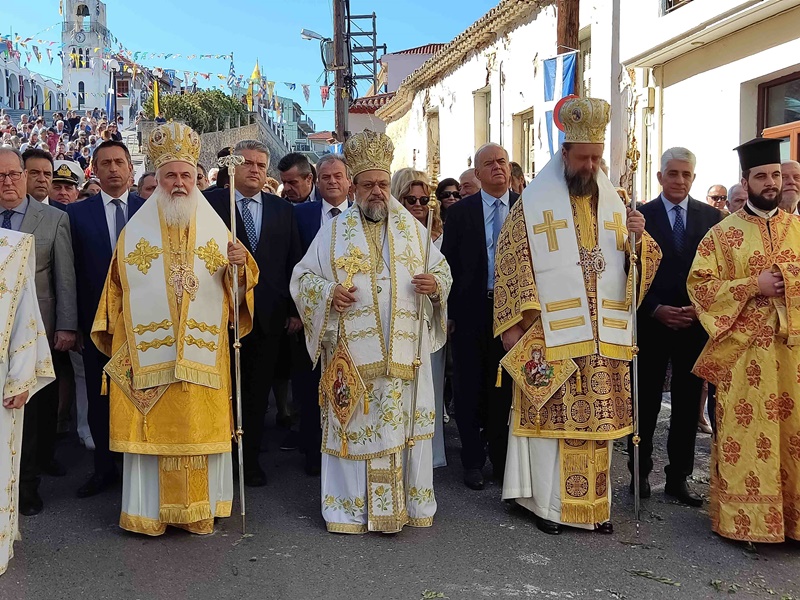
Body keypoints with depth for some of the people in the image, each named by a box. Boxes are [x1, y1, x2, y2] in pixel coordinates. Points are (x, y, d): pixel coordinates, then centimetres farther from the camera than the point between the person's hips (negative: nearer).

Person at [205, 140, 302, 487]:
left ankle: (251, 457, 24)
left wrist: (295, 310, 6)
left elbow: (293, 263, 9)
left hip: (269, 315, 3)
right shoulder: (211, 203, -1)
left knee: (258, 391, 11)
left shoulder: (282, 210, 10)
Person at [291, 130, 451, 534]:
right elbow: (302, 277, 7)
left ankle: (407, 503, 19)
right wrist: (327, 292, -13)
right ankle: (351, 508, 14)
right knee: (353, 425, 2)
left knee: (405, 423, 5)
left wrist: (435, 284, -8)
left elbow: (441, 268, 15)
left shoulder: (411, 227, 12)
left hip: (405, 351, 2)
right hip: (352, 352, -1)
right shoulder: (334, 231, 7)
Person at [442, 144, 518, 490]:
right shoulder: (460, 211, 0)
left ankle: (502, 459, 25)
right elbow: (449, 262, -1)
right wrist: (448, 312, -4)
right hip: (471, 310, 0)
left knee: (504, 388, 11)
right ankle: (473, 460, 22)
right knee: (469, 388, 8)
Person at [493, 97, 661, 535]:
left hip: (602, 337, 4)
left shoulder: (613, 204, 12)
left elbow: (640, 266, 14)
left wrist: (638, 238, -8)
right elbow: (510, 265, -6)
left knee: (597, 420, 9)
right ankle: (548, 502, 14)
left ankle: (592, 503, 21)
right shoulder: (534, 204, -2)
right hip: (550, 336, -4)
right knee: (550, 418, 0)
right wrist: (513, 326, -12)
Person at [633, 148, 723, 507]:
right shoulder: (642, 216, 0)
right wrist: (657, 310, -12)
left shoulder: (711, 216, 7)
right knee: (646, 402, 5)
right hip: (651, 322, -2)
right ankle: (640, 472, 19)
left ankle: (678, 477, 16)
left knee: (687, 404, 6)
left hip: (695, 323, 2)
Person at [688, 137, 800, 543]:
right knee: (744, 435, 1)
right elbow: (699, 284, -4)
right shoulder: (723, 233, 1)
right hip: (744, 349, -3)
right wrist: (753, 286, -13)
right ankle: (745, 519, 12)